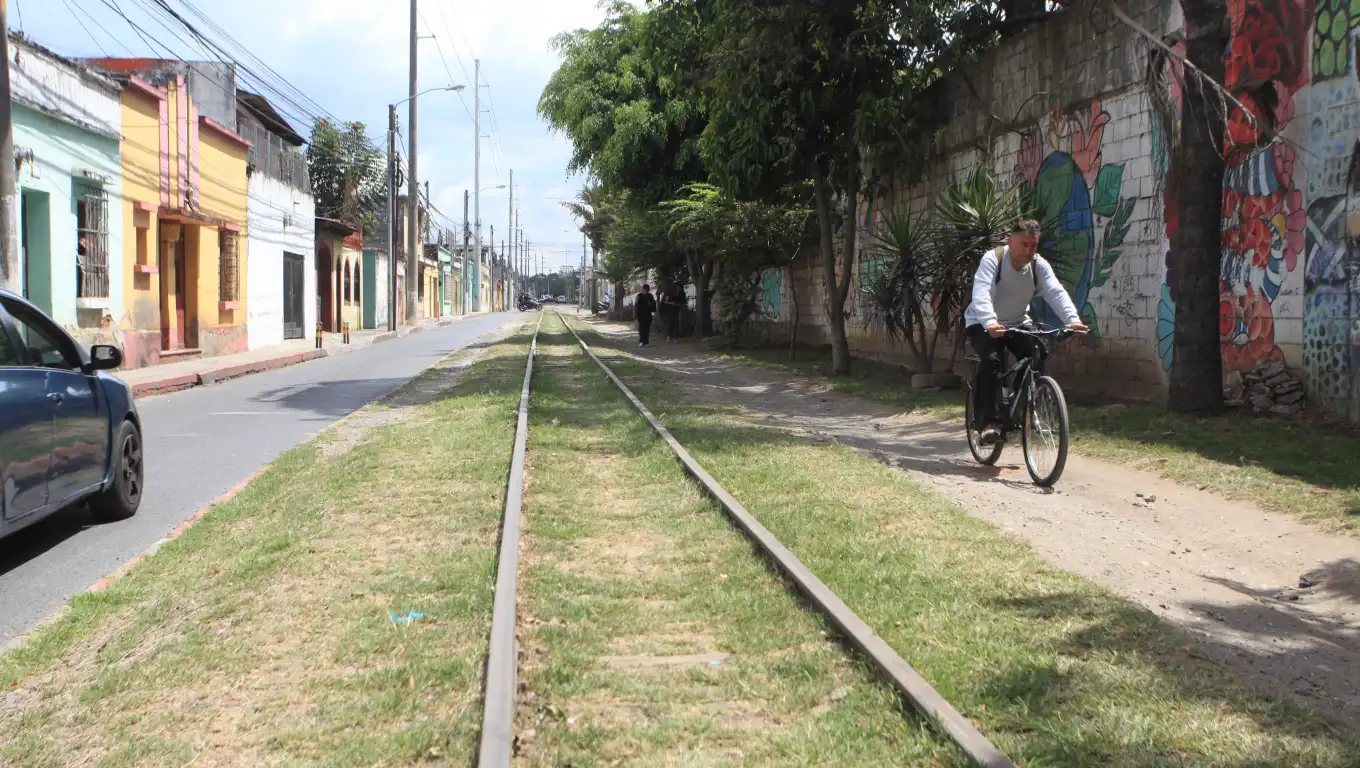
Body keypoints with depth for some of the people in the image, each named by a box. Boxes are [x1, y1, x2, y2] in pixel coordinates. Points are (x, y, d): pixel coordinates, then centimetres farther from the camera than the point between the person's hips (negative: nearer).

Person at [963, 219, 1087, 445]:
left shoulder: (1039, 265, -11)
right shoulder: (992, 260, -23)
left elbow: (1056, 293, -25)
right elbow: (981, 295, -38)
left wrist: (1073, 319, -43)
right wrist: (990, 323, -57)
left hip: (1018, 323, 4)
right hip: (983, 325, -4)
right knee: (991, 360, -30)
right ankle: (987, 422, -26)